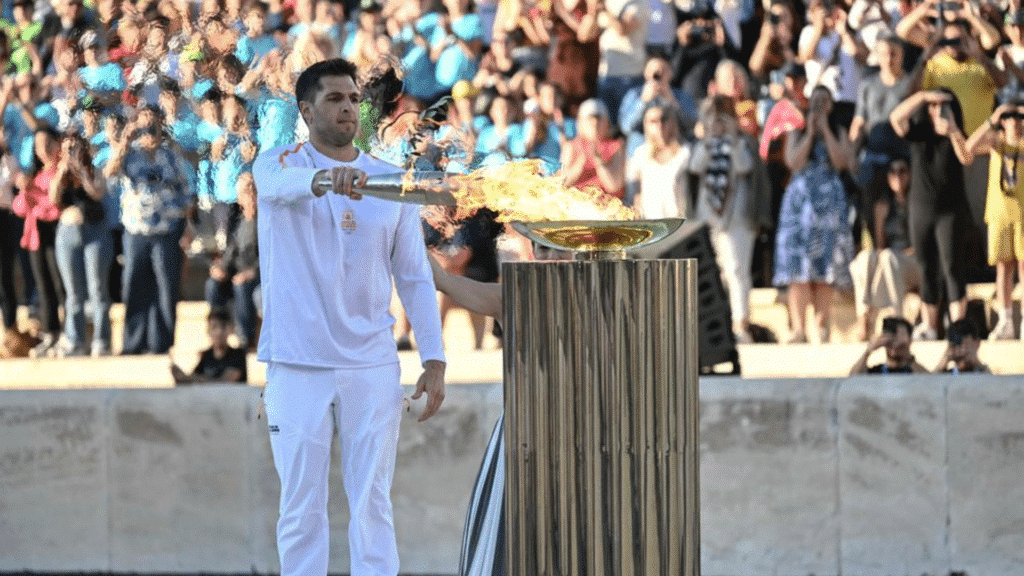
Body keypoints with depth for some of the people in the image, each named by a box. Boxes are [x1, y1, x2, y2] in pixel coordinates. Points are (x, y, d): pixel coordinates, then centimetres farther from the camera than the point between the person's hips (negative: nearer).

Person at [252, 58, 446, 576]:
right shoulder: (278, 165, 1)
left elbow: (416, 278, 10)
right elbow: (281, 184, -26)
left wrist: (434, 360, 1)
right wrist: (325, 178, -49)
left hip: (372, 367, 2)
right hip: (297, 368, -2)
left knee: (372, 505, 0)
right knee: (302, 509, 1)